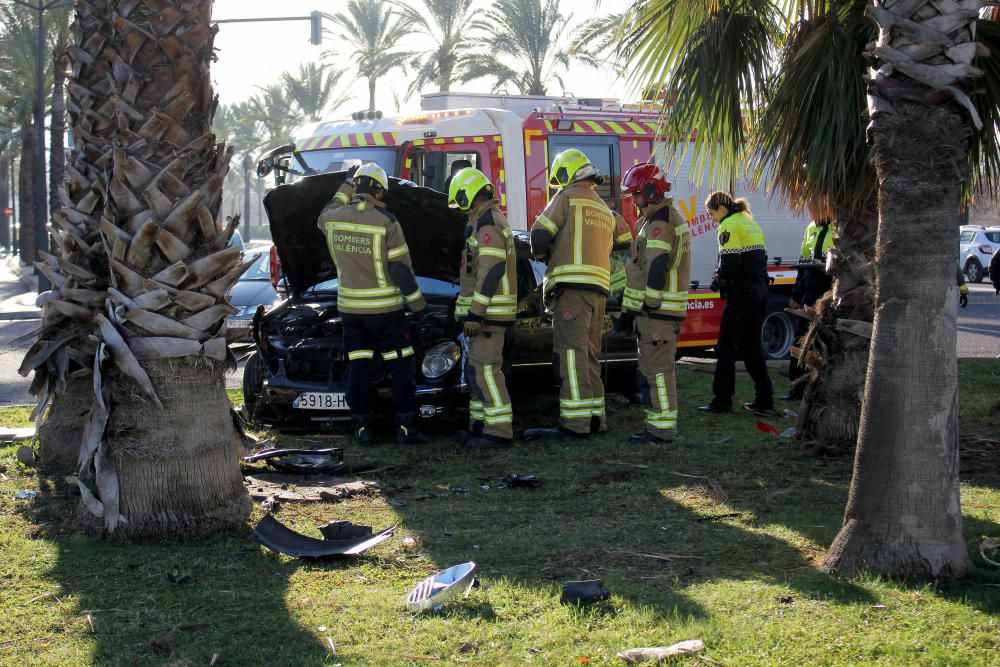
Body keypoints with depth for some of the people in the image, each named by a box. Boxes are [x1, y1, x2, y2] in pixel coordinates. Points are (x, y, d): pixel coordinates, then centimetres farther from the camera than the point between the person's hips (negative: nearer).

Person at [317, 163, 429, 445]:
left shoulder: (333, 219, -1)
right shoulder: (386, 222, -13)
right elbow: (401, 268, -10)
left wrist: (346, 186, 30)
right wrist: (417, 303, -1)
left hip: (349, 308, 4)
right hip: (384, 309, -4)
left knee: (357, 369, 9)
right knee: (401, 368, 3)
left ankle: (361, 427, 9)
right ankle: (405, 428, 0)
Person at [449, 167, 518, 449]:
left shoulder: (487, 224, -15)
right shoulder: (494, 220, 19)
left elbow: (491, 271, -23)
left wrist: (475, 313, -23)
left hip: (487, 310, -11)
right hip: (489, 310, 11)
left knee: (485, 368, -11)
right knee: (476, 368, 15)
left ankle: (500, 432, -11)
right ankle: (480, 426, 20)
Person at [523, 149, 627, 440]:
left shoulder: (568, 196, 0)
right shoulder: (605, 210, 24)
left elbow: (540, 234, -6)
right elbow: (616, 248, 23)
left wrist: (543, 256, 13)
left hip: (573, 285, -8)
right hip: (599, 288, 8)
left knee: (571, 353, -11)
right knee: (589, 355, 13)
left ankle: (575, 423, -16)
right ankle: (595, 417, 13)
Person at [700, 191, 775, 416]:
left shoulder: (729, 225, -9)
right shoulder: (750, 222, 18)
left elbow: (730, 263, -19)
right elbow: (761, 257, 17)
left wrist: (719, 280, -1)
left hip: (741, 293, -8)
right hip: (760, 292, 9)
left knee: (726, 347, -1)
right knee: (752, 346, 13)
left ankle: (722, 400, 1)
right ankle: (764, 400, 10)